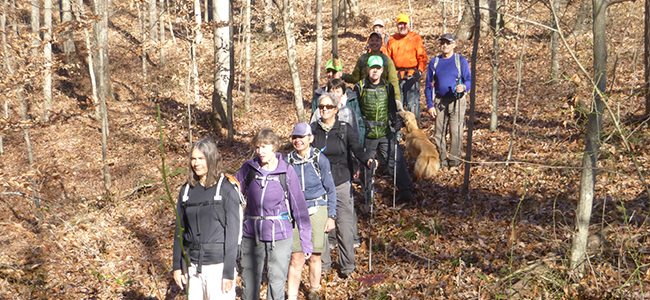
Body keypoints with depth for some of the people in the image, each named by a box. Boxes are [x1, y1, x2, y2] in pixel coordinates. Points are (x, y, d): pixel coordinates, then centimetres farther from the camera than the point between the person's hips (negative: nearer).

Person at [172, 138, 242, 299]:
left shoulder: (227, 189, -6)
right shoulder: (187, 190, 9)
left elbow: (232, 232, -9)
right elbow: (180, 230, 13)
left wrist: (229, 272, -12)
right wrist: (177, 266, 10)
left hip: (218, 264, -5)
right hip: (193, 265, 5)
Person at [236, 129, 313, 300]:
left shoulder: (287, 172, -5)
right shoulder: (248, 169, 0)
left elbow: (299, 207, -2)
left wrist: (306, 241, -2)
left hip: (280, 236, -2)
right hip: (251, 236, 2)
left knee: (277, 283, 2)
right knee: (249, 284, 7)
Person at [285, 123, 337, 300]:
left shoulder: (320, 159, -3)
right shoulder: (288, 161, 2)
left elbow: (330, 190, 2)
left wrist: (331, 216, -2)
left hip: (317, 210, -1)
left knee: (315, 256, 5)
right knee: (296, 257, -5)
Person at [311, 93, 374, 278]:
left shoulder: (345, 129, 2)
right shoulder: (313, 129, 6)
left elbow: (356, 148, -12)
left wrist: (366, 161, -31)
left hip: (341, 183, -1)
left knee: (345, 225, -5)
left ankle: (347, 266, 7)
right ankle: (322, 262, 21)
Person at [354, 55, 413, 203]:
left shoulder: (388, 87, 5)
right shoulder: (360, 87, -1)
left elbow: (392, 109, 14)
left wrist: (394, 125, 3)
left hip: (386, 134, 1)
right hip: (367, 135, -1)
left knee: (397, 160, -5)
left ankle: (405, 191, 9)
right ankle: (367, 198, 19)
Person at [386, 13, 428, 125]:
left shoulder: (416, 38, 4)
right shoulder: (392, 39, 15)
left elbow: (422, 57, -2)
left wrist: (420, 71, -17)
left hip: (411, 75, -4)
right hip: (396, 76, 4)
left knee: (412, 105, -9)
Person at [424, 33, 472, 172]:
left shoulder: (461, 60, 2)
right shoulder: (434, 62, 10)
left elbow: (469, 80, 1)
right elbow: (429, 85, 12)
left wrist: (464, 87, -24)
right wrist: (430, 105, 4)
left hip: (457, 100, -3)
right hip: (440, 101, 3)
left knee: (456, 131, -6)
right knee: (439, 132, 4)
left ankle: (454, 162, 3)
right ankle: (441, 161, 14)